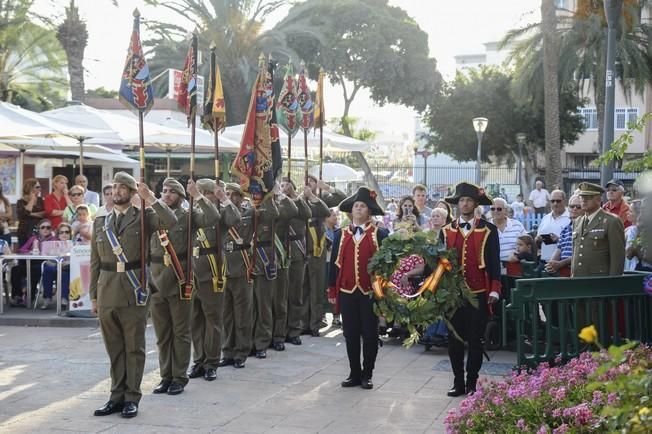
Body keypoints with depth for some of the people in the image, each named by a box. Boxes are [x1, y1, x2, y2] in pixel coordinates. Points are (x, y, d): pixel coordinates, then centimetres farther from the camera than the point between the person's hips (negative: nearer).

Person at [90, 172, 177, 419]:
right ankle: (117, 396, 18)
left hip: (133, 292, -3)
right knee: (114, 348, 10)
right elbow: (95, 262, 13)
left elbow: (171, 222, -17)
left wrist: (150, 198, -16)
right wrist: (93, 296, 10)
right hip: (107, 292, 3)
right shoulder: (100, 223, 12)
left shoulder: (143, 217, 3)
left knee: (134, 347, 2)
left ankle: (131, 398, 9)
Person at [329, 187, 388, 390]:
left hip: (370, 292, -2)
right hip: (347, 291, 2)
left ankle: (367, 375, 16)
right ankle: (354, 374, 17)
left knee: (370, 334, 5)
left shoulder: (379, 234, -1)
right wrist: (332, 289, 5)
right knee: (351, 334, 7)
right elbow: (335, 263, 8)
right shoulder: (341, 235, 7)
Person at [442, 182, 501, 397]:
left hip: (478, 294, -2)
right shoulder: (447, 231, 8)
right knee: (454, 340, 6)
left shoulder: (488, 230, 1)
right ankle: (458, 382, 17)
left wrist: (494, 290, -7)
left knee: (475, 340, 4)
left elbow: (494, 263, 0)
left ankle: (472, 383, 15)